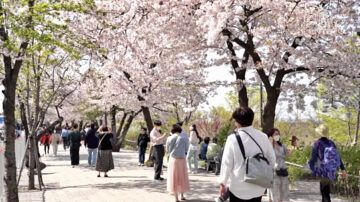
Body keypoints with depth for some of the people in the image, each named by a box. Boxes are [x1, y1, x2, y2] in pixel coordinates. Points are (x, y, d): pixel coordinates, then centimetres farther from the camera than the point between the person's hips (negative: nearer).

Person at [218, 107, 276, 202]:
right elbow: (271, 159, 6)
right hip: (258, 188, 3)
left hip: (239, 188, -3)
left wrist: (222, 183, 2)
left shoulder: (233, 138, -12)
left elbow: (227, 163, -8)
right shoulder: (263, 136, -3)